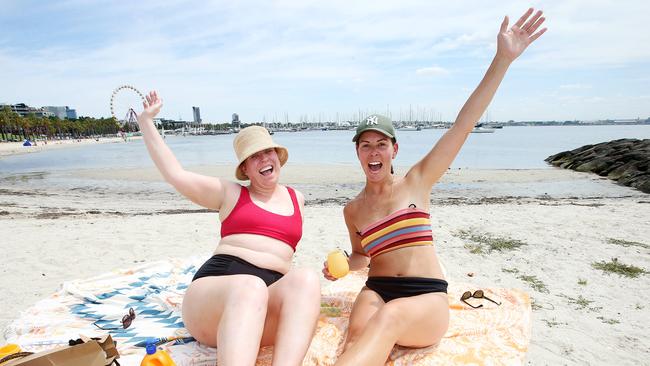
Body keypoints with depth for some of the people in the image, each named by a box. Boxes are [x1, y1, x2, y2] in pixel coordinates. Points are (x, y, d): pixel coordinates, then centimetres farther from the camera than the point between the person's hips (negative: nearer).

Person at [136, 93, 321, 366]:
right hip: (214, 288, -2)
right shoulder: (231, 193, 16)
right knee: (250, 286, -39)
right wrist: (145, 120, 18)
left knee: (307, 279, -33)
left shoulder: (297, 199, 24)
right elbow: (175, 174, 11)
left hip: (271, 299, 2)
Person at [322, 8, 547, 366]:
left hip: (427, 298, -2)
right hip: (377, 292, 3)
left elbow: (463, 124, -4)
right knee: (358, 334, -34)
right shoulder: (352, 210, 11)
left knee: (389, 317, -38)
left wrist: (503, 58, -9)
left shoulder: (416, 181, 3)